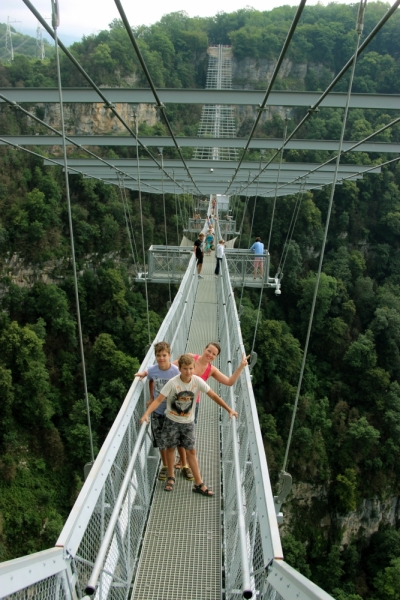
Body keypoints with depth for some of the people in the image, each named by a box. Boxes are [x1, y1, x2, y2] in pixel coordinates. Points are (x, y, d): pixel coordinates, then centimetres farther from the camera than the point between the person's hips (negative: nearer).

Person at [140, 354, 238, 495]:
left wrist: (229, 409, -9)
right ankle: (171, 477, 35)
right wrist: (146, 414, -37)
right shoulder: (173, 383, -24)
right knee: (170, 448, 13)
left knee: (191, 451, 7)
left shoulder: (197, 381, -17)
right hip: (172, 421, -1)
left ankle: (198, 484, 17)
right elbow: (158, 400, -25)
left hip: (188, 422, 2)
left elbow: (213, 396, -9)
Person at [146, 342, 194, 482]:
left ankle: (185, 466, 32)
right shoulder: (152, 370, -14)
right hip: (158, 411, 2)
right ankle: (165, 467, 35)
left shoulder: (176, 371, -22)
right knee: (161, 441, 13)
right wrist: (151, 398, 9)